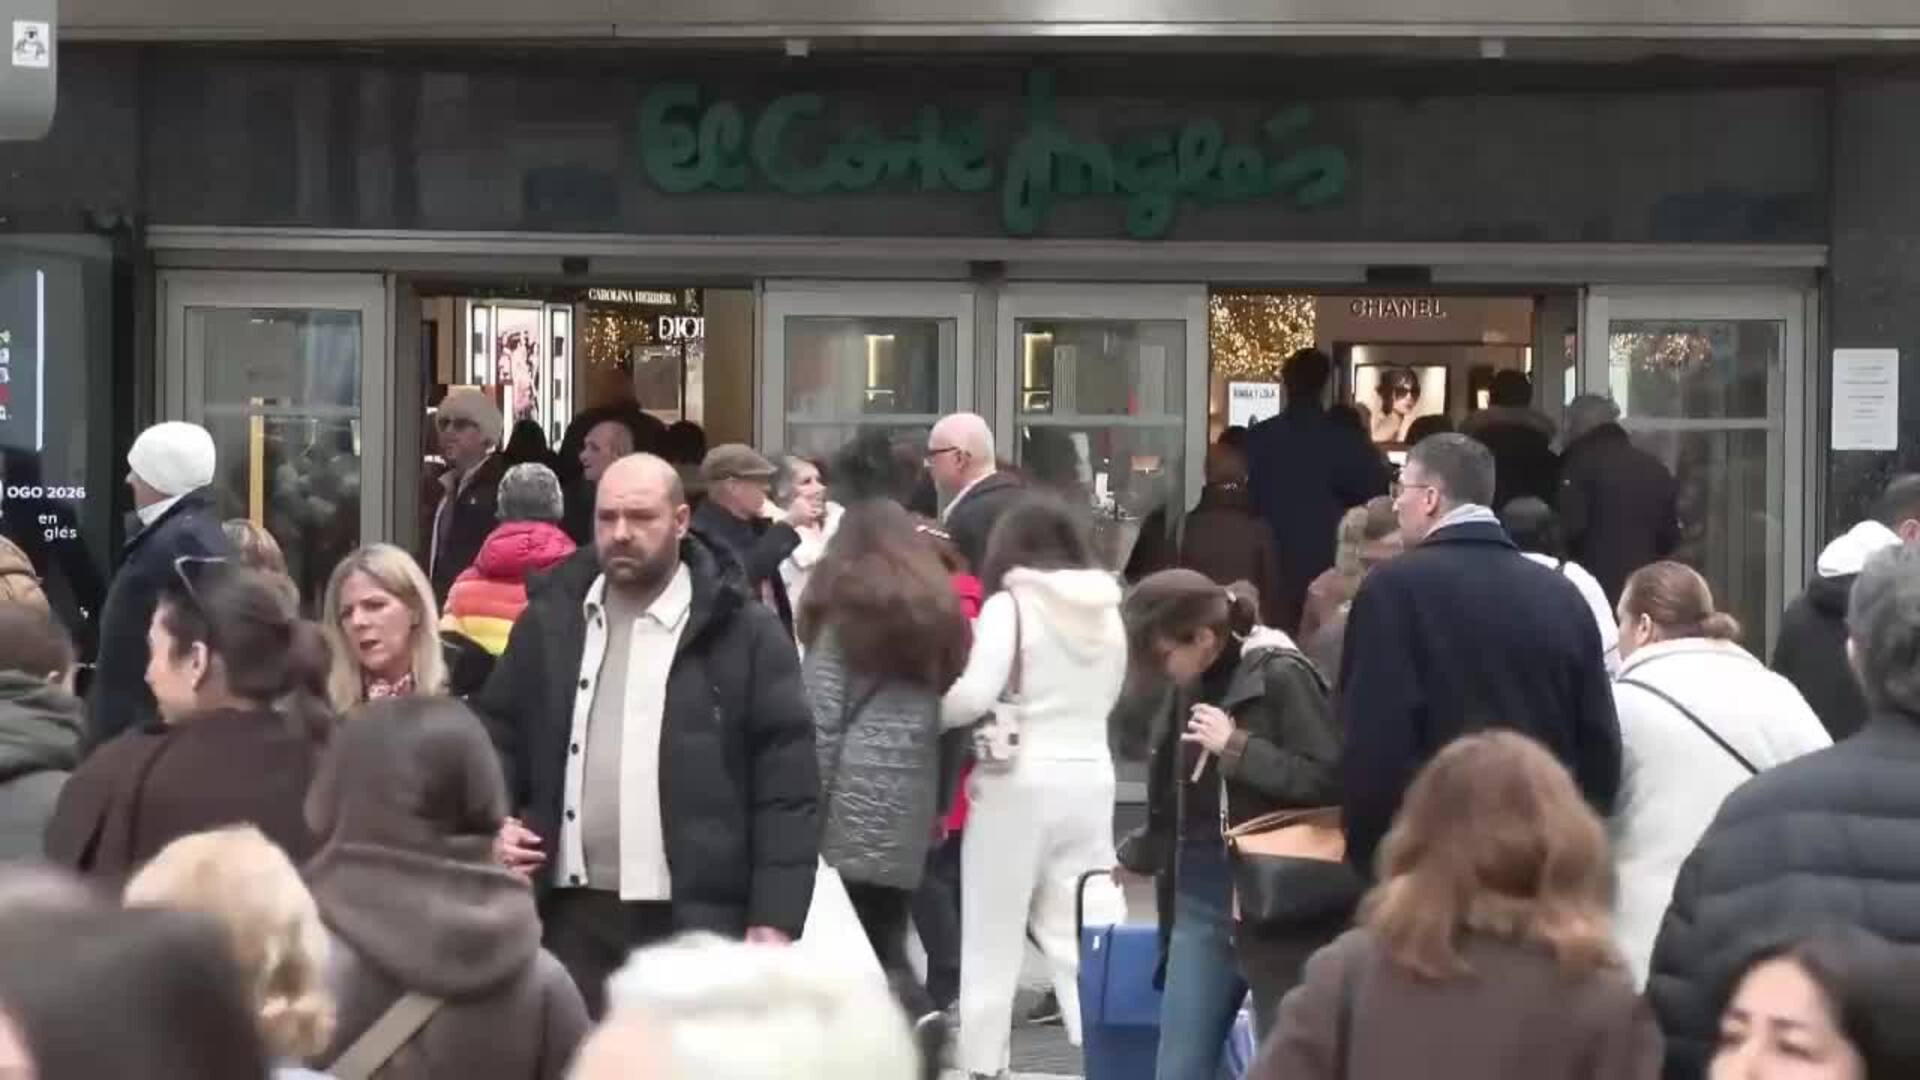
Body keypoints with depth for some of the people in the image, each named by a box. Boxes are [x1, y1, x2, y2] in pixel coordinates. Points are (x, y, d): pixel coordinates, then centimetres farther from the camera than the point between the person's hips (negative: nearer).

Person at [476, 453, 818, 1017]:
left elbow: (788, 787, -5)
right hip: (573, 913, 4)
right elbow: (498, 735, 19)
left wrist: (774, 920, -11)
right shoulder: (549, 621, 8)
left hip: (696, 921, -3)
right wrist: (494, 823, 0)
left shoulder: (745, 633, -3)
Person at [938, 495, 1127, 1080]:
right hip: (1090, 780, 5)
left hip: (1019, 783, -5)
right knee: (1085, 935, 9)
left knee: (993, 940, 7)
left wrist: (925, 714, -3)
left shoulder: (1009, 605, -9)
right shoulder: (1107, 611, 8)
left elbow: (975, 695, -19)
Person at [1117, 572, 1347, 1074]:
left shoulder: (1281, 677, -13)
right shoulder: (1192, 687, 7)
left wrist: (1237, 747, -22)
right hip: (1200, 901, 7)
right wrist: (1136, 855, 35)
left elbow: (1332, 780, -24)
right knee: (1179, 1068, 8)